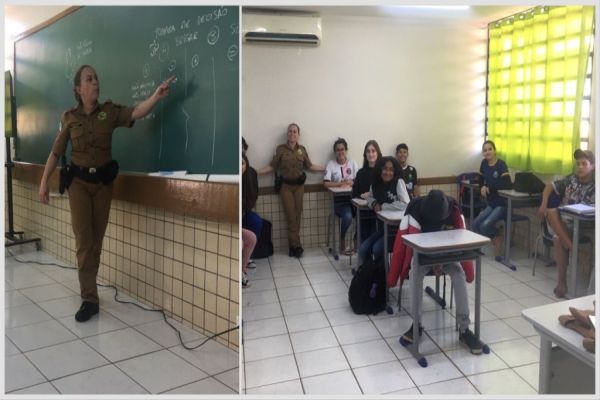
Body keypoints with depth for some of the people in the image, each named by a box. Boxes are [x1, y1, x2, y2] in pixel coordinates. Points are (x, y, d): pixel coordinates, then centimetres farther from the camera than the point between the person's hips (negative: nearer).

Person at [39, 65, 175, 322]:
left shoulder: (110, 111, -3)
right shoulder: (69, 117, -2)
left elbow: (136, 112, -22)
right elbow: (56, 152, 1)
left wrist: (156, 95, -38)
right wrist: (44, 181, -2)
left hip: (104, 180, 1)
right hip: (79, 181, -1)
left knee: (98, 236, 11)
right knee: (84, 238, -4)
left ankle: (88, 281, 33)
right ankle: (90, 299, 0)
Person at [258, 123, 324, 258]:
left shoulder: (302, 149, 4)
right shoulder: (280, 149, -3)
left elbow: (310, 166, 6)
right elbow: (272, 166, -5)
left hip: (299, 185, 3)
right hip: (286, 186, -3)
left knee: (297, 214, 5)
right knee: (291, 215, -3)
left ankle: (292, 245, 15)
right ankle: (296, 245, 4)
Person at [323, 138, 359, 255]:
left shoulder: (352, 163, 10)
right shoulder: (331, 164, 3)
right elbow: (326, 183, -8)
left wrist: (349, 183, -14)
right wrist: (341, 183, -12)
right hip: (339, 199, -2)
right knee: (347, 217, -30)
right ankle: (342, 243, -6)